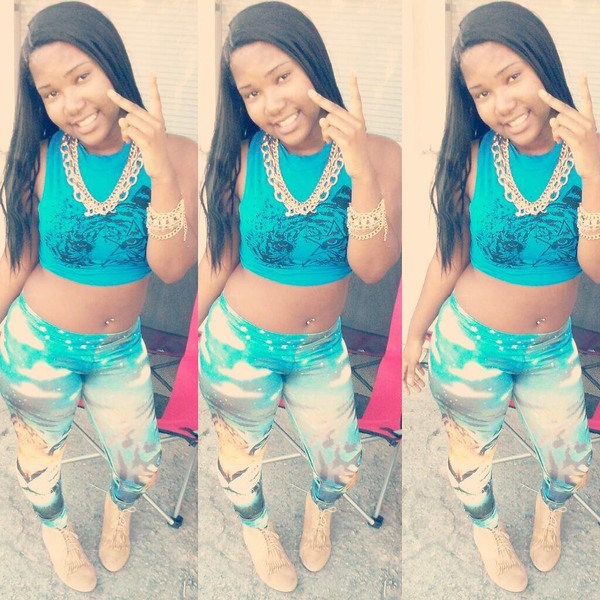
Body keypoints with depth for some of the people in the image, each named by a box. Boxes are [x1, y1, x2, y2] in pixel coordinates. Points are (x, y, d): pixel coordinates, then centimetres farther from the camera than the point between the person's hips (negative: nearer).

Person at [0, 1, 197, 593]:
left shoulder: (174, 154, -20)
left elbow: (171, 268, -27)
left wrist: (160, 169, -37)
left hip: (120, 349, 1)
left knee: (139, 464, 21)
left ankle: (119, 507, 57)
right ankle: (55, 525, 55)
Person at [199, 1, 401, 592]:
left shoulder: (377, 154, -19)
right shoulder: (241, 158, -20)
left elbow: (371, 266, -27)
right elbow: (220, 257, -7)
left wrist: (360, 166, -37)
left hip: (321, 348, 2)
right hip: (240, 343, -1)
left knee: (341, 463, 21)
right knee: (241, 454, 21)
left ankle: (320, 506, 58)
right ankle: (255, 524, 55)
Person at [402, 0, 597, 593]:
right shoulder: (473, 158, -19)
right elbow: (451, 257, -6)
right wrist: (415, 333, 3)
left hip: (552, 349, 1)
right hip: (471, 344, -1)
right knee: (472, 454, 21)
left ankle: (549, 507, 56)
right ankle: (486, 525, 54)